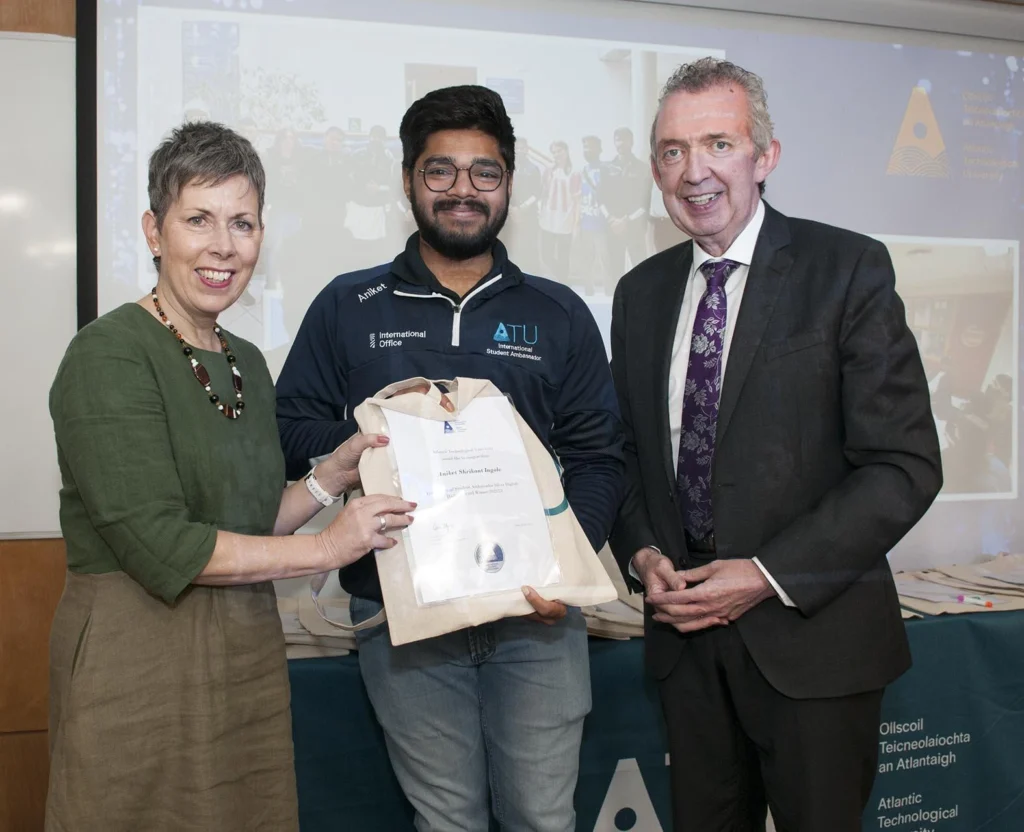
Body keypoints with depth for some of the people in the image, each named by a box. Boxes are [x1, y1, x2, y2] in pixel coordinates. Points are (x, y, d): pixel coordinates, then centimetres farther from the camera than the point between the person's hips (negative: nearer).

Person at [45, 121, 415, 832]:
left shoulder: (246, 363, 10)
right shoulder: (109, 355, -14)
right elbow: (160, 547, -20)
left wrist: (335, 473, -1)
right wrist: (326, 548, -14)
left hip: (250, 653, 7)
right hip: (137, 660, -7)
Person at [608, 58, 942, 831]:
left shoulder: (848, 268, -8)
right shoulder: (641, 293, 7)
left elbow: (905, 464, -12)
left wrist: (771, 577, -17)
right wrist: (642, 551, -4)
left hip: (811, 630, -4)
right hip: (687, 628, 4)